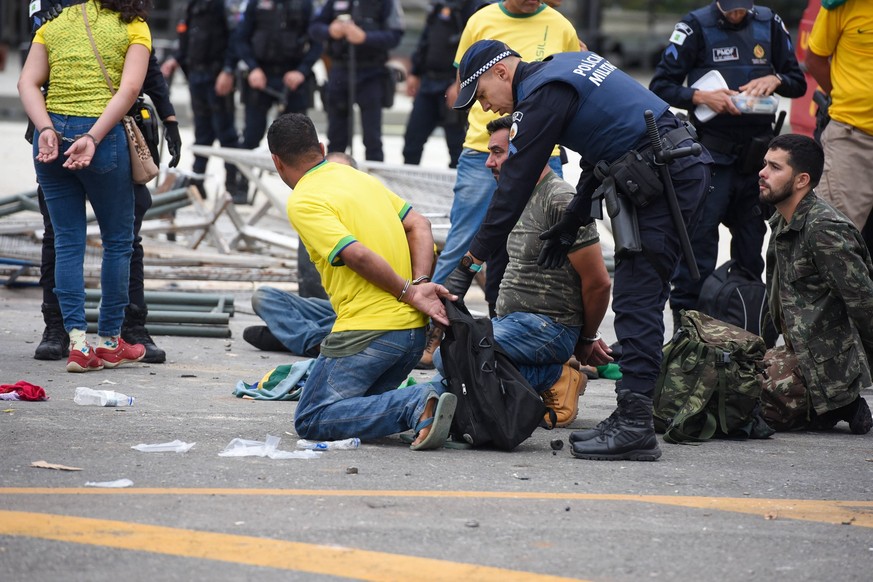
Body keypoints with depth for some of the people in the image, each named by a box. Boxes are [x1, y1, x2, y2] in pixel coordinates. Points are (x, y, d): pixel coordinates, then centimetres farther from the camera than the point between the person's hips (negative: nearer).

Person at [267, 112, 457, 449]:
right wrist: (420, 283, -1)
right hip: (415, 331, 8)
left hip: (367, 331, -8)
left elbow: (358, 255, -18)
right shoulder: (357, 177, 18)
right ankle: (425, 403, -4)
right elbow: (418, 225, 11)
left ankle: (417, 407, -22)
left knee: (310, 421, -3)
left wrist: (409, 292, -8)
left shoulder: (301, 202, -8)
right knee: (360, 407, 23)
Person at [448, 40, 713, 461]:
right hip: (685, 168, 10)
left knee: (636, 299, -10)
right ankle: (631, 419, 11)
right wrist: (573, 221, 25)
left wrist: (469, 263, -12)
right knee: (638, 300, 10)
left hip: (665, 175, -10)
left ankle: (634, 427, -13)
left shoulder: (543, 95, -11)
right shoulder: (569, 65, 19)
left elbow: (515, 184, -14)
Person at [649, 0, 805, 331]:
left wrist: (774, 80, -8)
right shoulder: (696, 27, -4)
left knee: (751, 239, 8)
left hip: (757, 151, 4)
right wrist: (701, 97, -21)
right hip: (711, 153, -4)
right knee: (700, 233, -9)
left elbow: (798, 82, 13)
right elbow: (660, 86, -5)